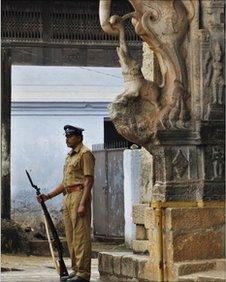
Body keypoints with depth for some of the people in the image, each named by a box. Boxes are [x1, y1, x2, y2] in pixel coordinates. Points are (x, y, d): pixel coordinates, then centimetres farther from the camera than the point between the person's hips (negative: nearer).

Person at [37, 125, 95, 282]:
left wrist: (82, 204, -22)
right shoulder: (70, 156, 22)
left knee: (81, 235, -10)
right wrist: (48, 196, 16)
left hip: (79, 195, -10)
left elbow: (89, 180, -14)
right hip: (68, 198, 10)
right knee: (71, 237, 10)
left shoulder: (85, 154, -7)